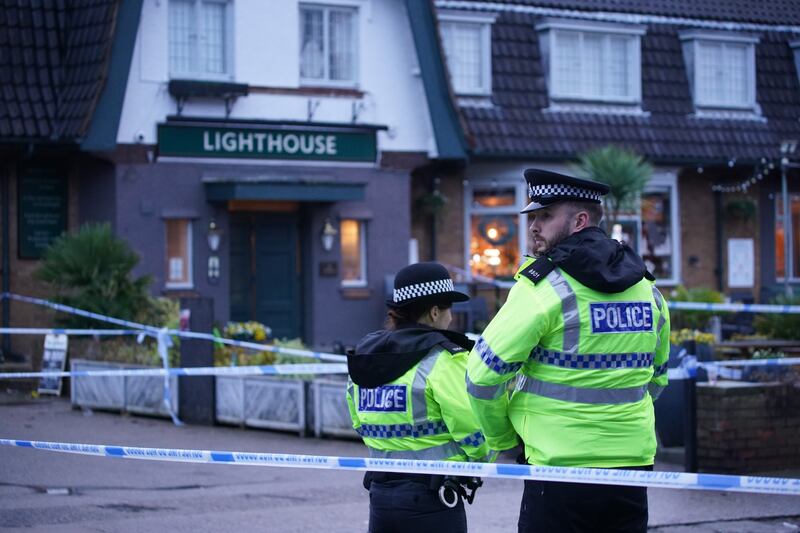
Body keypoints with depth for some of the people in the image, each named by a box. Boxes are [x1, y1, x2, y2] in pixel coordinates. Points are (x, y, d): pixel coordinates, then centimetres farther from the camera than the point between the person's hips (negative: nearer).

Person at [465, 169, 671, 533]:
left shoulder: (543, 287, -11)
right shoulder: (648, 290, 10)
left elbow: (483, 373, -11)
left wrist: (502, 439, 3)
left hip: (560, 473, -6)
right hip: (633, 464, 6)